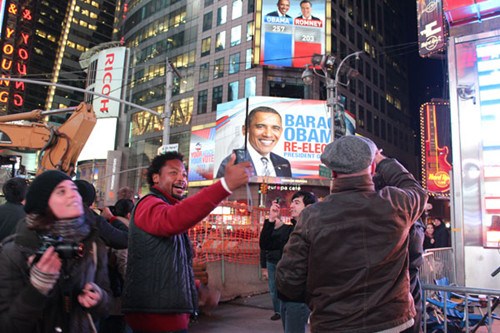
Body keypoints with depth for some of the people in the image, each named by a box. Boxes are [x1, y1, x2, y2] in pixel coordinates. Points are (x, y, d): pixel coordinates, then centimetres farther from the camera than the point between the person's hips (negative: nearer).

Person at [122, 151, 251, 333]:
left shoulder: (166, 206, 19)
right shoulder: (150, 204, -15)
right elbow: (172, 219, -39)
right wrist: (226, 184, -47)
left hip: (165, 310, 10)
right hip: (156, 312, -10)